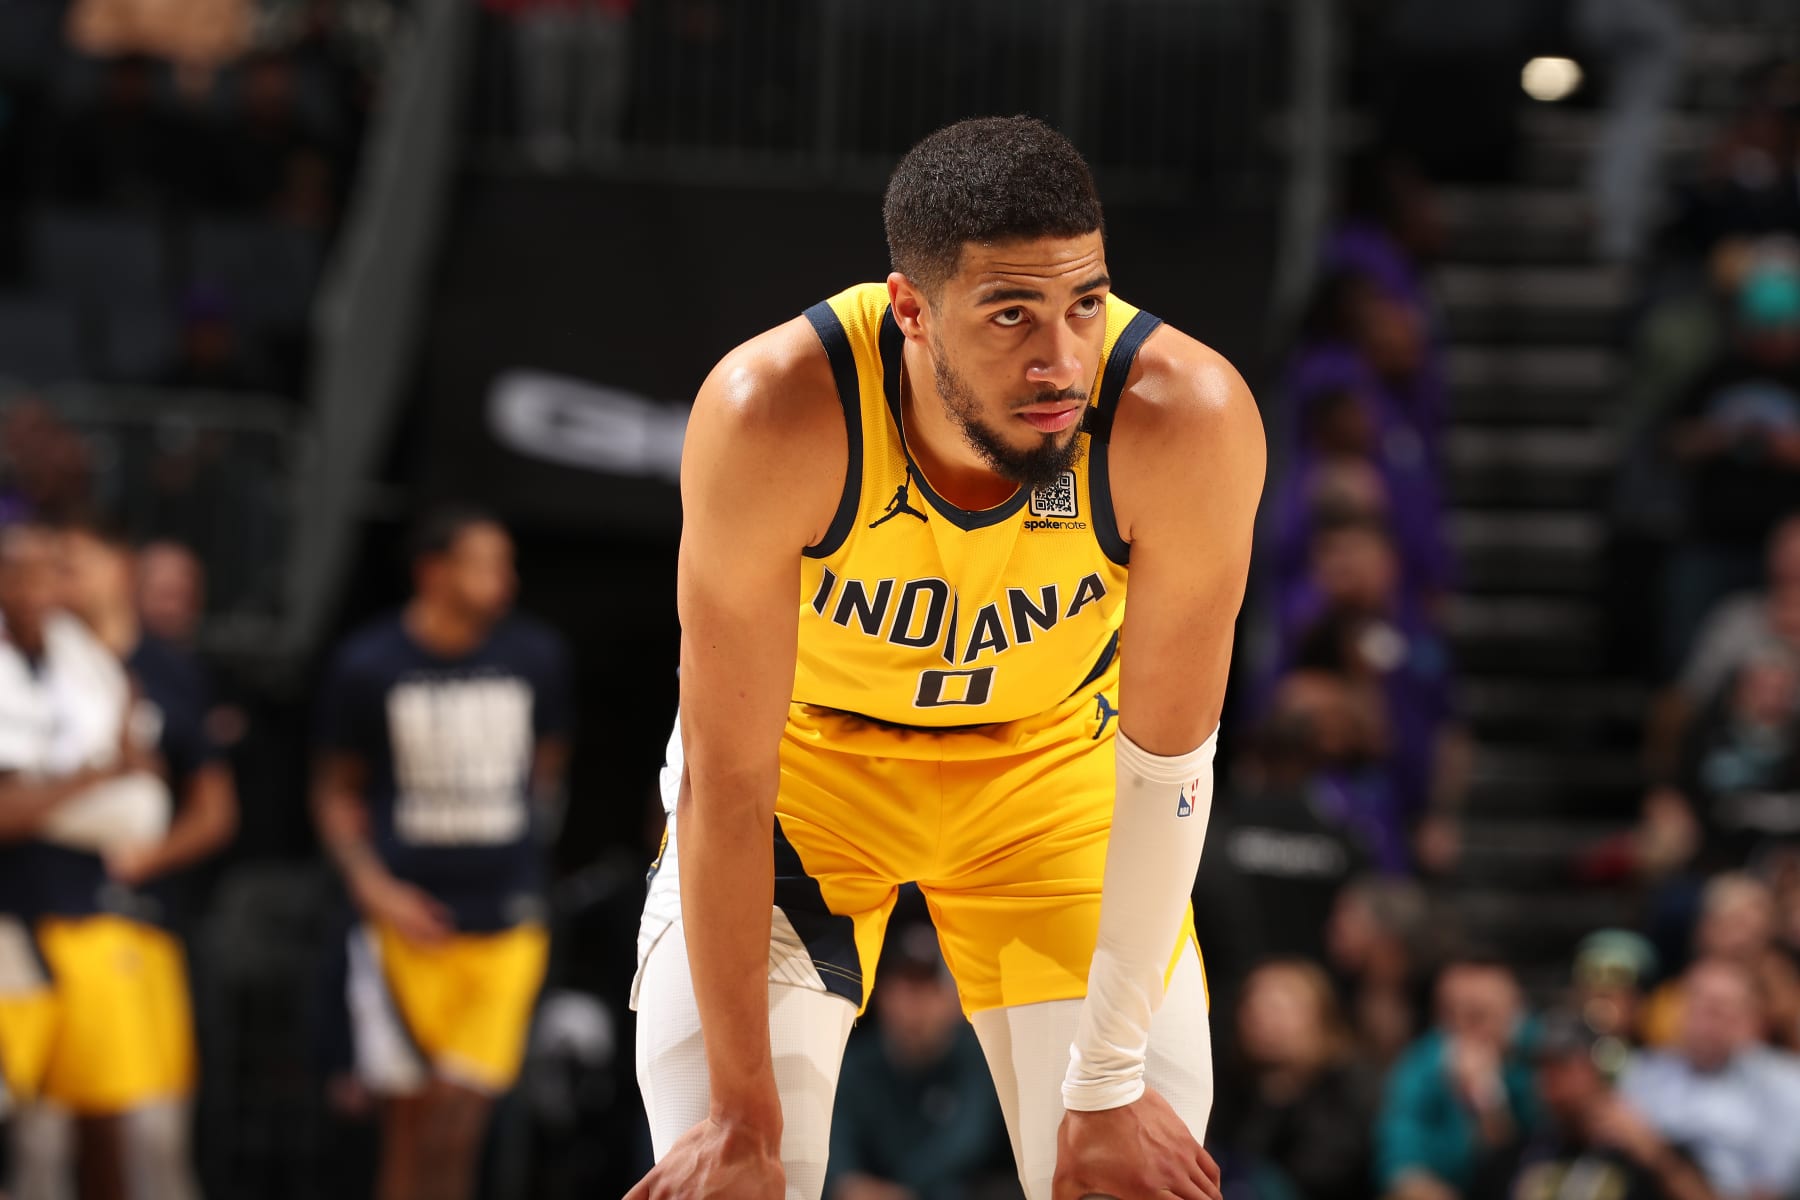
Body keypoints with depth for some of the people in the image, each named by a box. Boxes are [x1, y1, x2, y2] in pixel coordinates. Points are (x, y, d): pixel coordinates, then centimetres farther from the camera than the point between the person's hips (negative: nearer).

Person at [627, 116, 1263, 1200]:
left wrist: (1110, 1087, -19)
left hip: (1055, 750, 1)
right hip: (808, 747, -1)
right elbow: (727, 776, -27)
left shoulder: (1188, 420, -32)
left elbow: (1166, 761, -20)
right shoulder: (774, 415, -35)